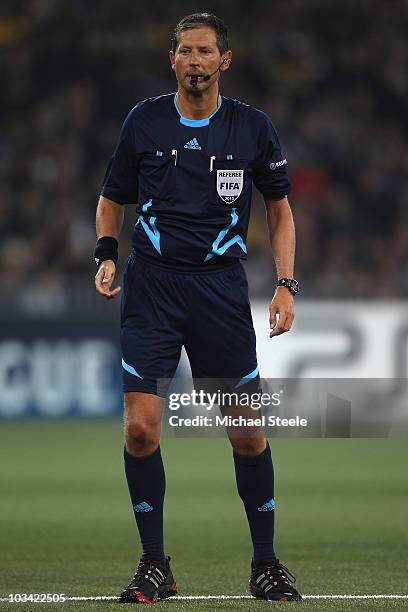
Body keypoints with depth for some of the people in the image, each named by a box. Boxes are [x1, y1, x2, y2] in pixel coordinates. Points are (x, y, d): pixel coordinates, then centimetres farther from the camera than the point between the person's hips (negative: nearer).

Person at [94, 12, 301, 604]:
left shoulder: (253, 126, 3)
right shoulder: (145, 120, 3)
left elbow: (280, 208, 12)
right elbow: (112, 199, 15)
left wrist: (286, 284, 2)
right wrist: (107, 254, -2)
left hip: (221, 286, 0)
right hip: (151, 287, 0)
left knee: (248, 433, -1)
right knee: (141, 426, -10)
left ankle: (266, 562, 15)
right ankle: (154, 565, 3)